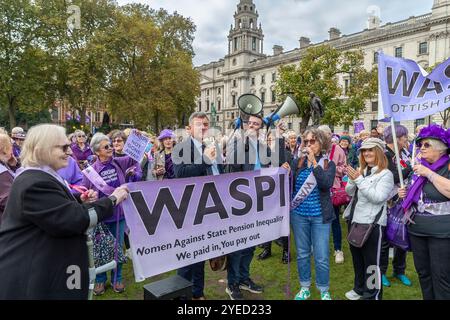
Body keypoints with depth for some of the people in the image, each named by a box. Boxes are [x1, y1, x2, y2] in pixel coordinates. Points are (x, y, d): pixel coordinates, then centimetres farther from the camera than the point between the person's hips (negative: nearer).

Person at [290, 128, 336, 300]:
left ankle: (324, 291, 24)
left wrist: (314, 162, -23)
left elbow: (327, 184, -21)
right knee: (302, 254, 14)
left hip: (320, 216, -2)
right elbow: (289, 185, 2)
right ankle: (305, 287, 32)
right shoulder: (297, 162, 2)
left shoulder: (328, 164, -1)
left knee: (321, 257, 3)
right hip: (299, 214, 2)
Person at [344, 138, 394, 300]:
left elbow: (378, 197, -22)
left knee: (371, 261, 3)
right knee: (356, 257, 19)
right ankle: (359, 288, 37)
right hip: (354, 219, 7)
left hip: (372, 223, -7)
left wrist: (359, 179, -23)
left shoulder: (386, 174, -10)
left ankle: (372, 295, 19)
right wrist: (352, 180, -10)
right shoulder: (361, 170, 10)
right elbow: (349, 192, 9)